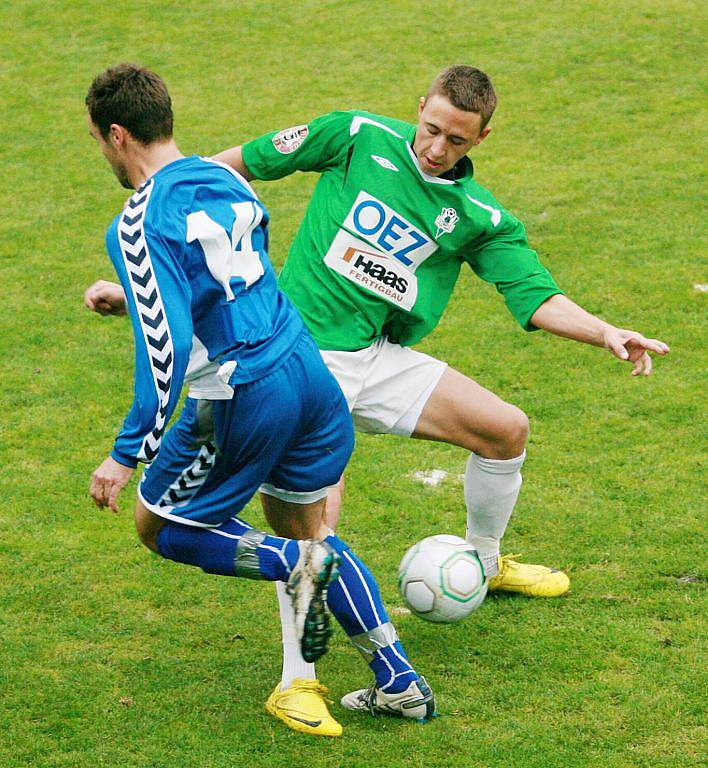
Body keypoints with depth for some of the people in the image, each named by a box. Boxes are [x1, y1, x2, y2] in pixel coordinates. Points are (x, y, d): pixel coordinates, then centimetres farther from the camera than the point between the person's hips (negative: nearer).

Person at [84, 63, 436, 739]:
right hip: (308, 372, 7)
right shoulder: (225, 181, 11)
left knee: (160, 526, 16)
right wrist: (133, 299, 32)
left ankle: (296, 565, -4)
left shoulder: (139, 224, -14)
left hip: (239, 399, -7)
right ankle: (401, 684, 19)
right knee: (311, 532, 23)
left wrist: (125, 456, -16)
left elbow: (167, 346, -21)